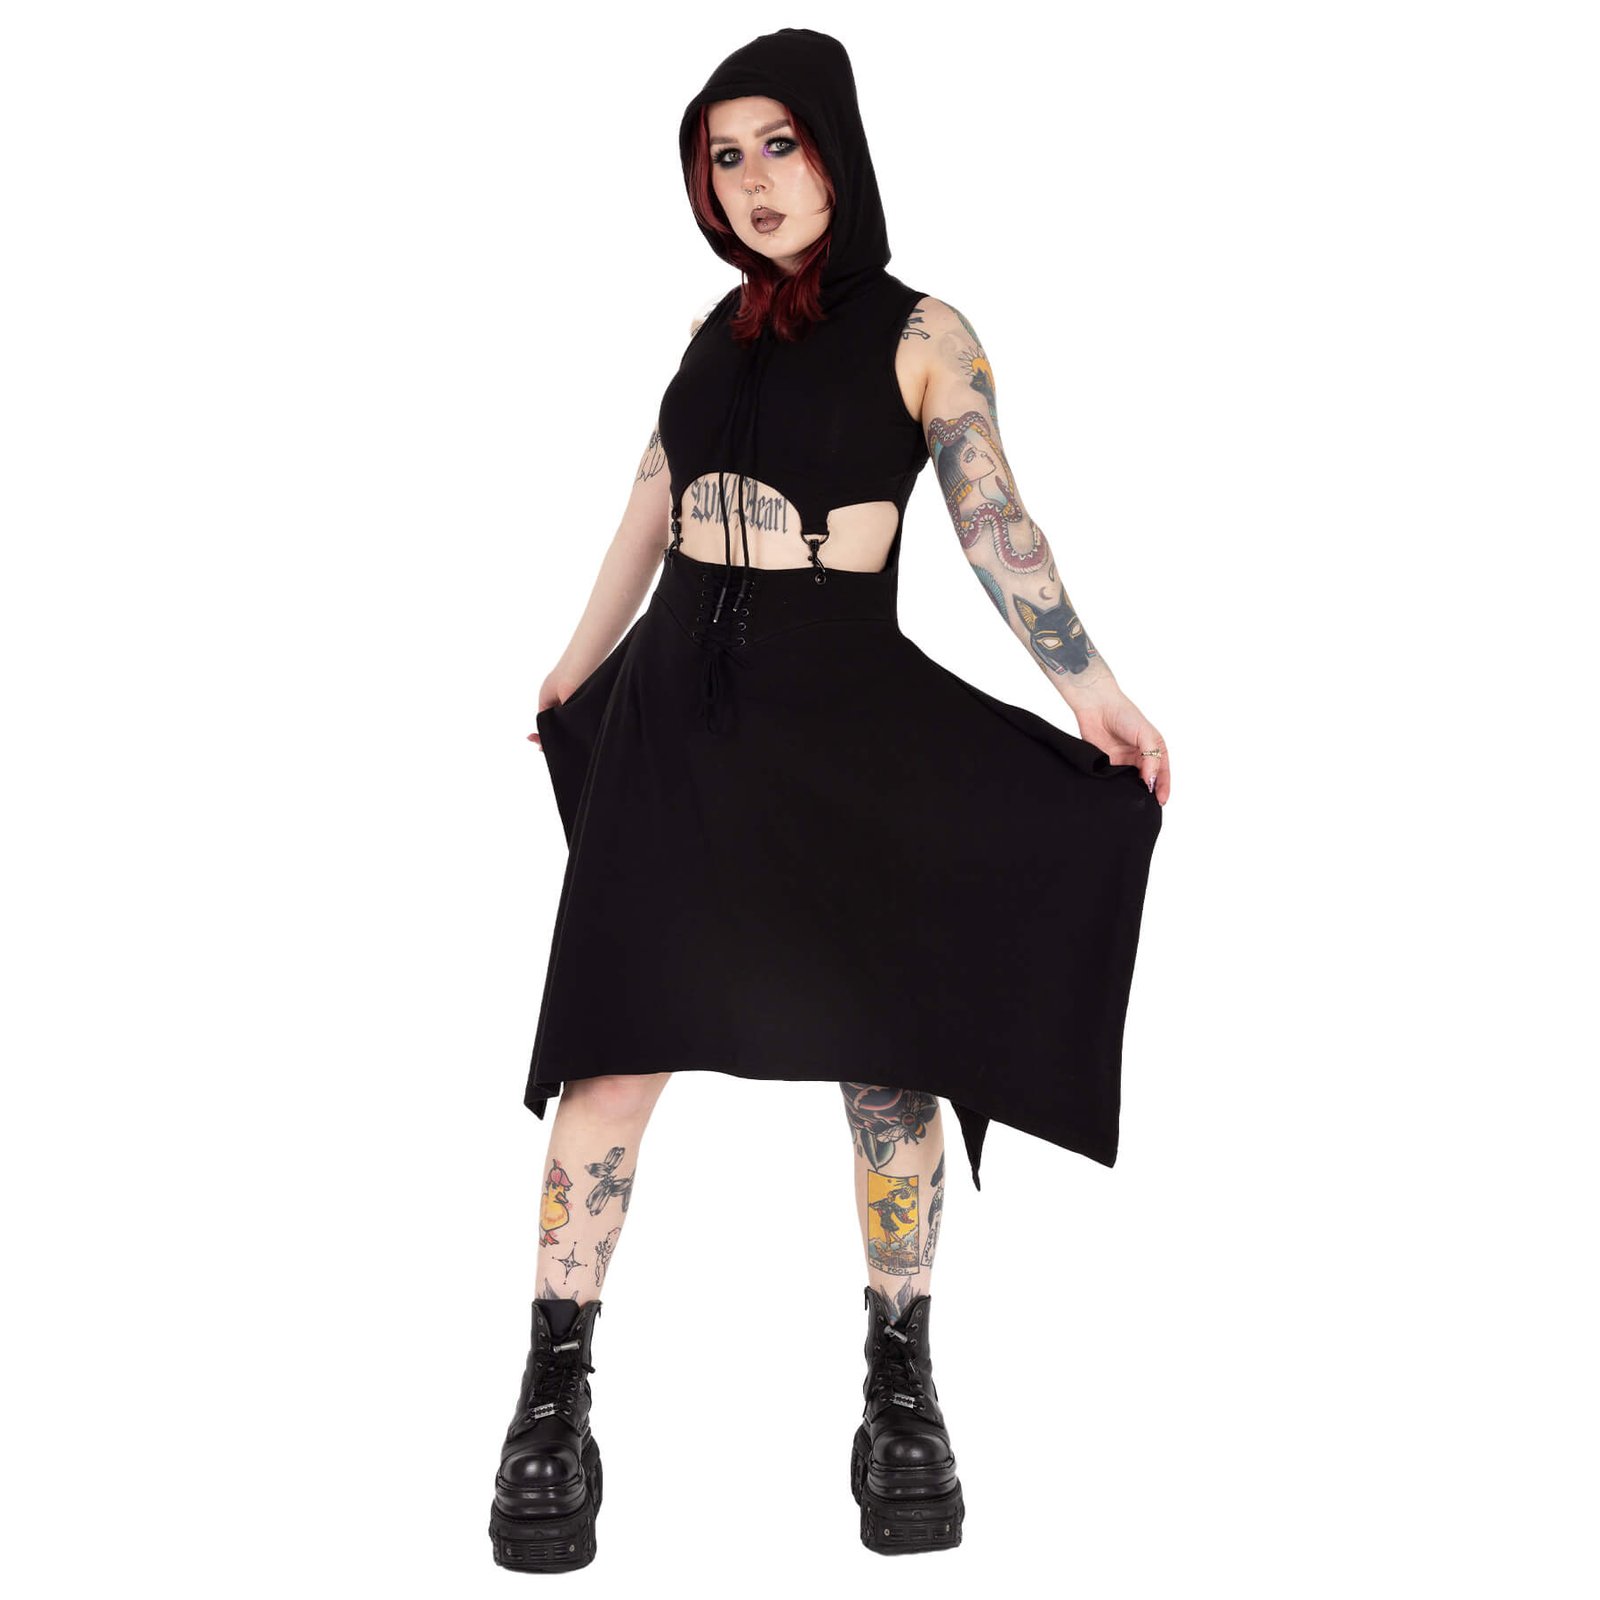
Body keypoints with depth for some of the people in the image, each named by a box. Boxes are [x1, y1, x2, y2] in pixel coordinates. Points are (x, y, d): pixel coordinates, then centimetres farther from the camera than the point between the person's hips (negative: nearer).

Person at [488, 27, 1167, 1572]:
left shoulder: (922, 332, 2)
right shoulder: (715, 327, 13)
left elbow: (992, 518, -7)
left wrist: (1091, 691, -19)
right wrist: (568, 676, 26)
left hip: (842, 704, -3)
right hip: (677, 698, 3)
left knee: (884, 1048, 1)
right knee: (615, 1041, -5)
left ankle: (902, 1385, 15)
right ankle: (555, 1398, 2)